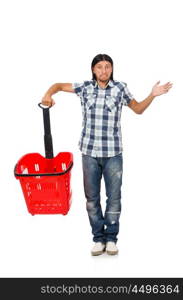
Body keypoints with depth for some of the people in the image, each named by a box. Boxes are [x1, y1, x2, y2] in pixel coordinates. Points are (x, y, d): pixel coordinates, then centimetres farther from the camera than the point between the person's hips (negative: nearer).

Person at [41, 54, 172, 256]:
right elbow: (59, 85, 14)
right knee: (92, 197, 8)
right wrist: (48, 94, -8)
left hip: (113, 153, -1)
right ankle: (98, 238, 22)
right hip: (89, 152, 1)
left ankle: (111, 238, 21)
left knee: (114, 197, 5)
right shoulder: (85, 87, 3)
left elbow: (138, 109, 14)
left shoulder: (120, 88, 2)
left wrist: (152, 95, -2)